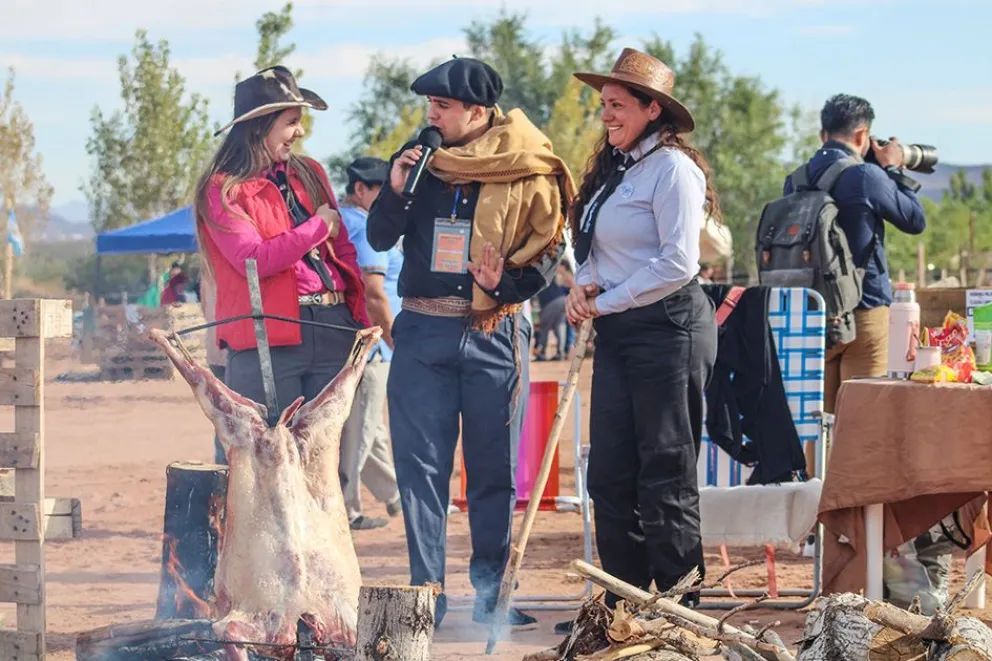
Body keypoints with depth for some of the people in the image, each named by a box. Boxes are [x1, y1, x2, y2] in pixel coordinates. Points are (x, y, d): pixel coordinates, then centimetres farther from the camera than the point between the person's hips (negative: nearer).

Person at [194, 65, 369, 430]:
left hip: (333, 329, 5)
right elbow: (254, 259, -14)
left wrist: (361, 318, 7)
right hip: (268, 339, -5)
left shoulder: (309, 174, 16)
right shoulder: (222, 190, -1)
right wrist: (318, 226, -5)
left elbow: (342, 248, 17)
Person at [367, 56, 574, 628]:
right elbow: (380, 239, 8)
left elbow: (549, 249, 0)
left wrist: (506, 282, -16)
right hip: (424, 333, 2)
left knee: (496, 469, 4)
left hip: (495, 335, -2)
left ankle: (490, 596, 12)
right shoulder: (419, 159, 6)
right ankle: (427, 594, 4)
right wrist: (395, 191, -10)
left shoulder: (526, 172, -2)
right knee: (421, 464, -1)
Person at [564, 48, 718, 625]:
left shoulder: (671, 167, -11)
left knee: (666, 476, -5)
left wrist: (605, 302, -12)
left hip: (667, 326, -9)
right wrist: (583, 287, -1)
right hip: (618, 335, 9)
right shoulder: (612, 168, 15)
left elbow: (678, 263, -18)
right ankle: (623, 605, 13)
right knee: (610, 473, 7)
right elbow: (594, 248, 21)